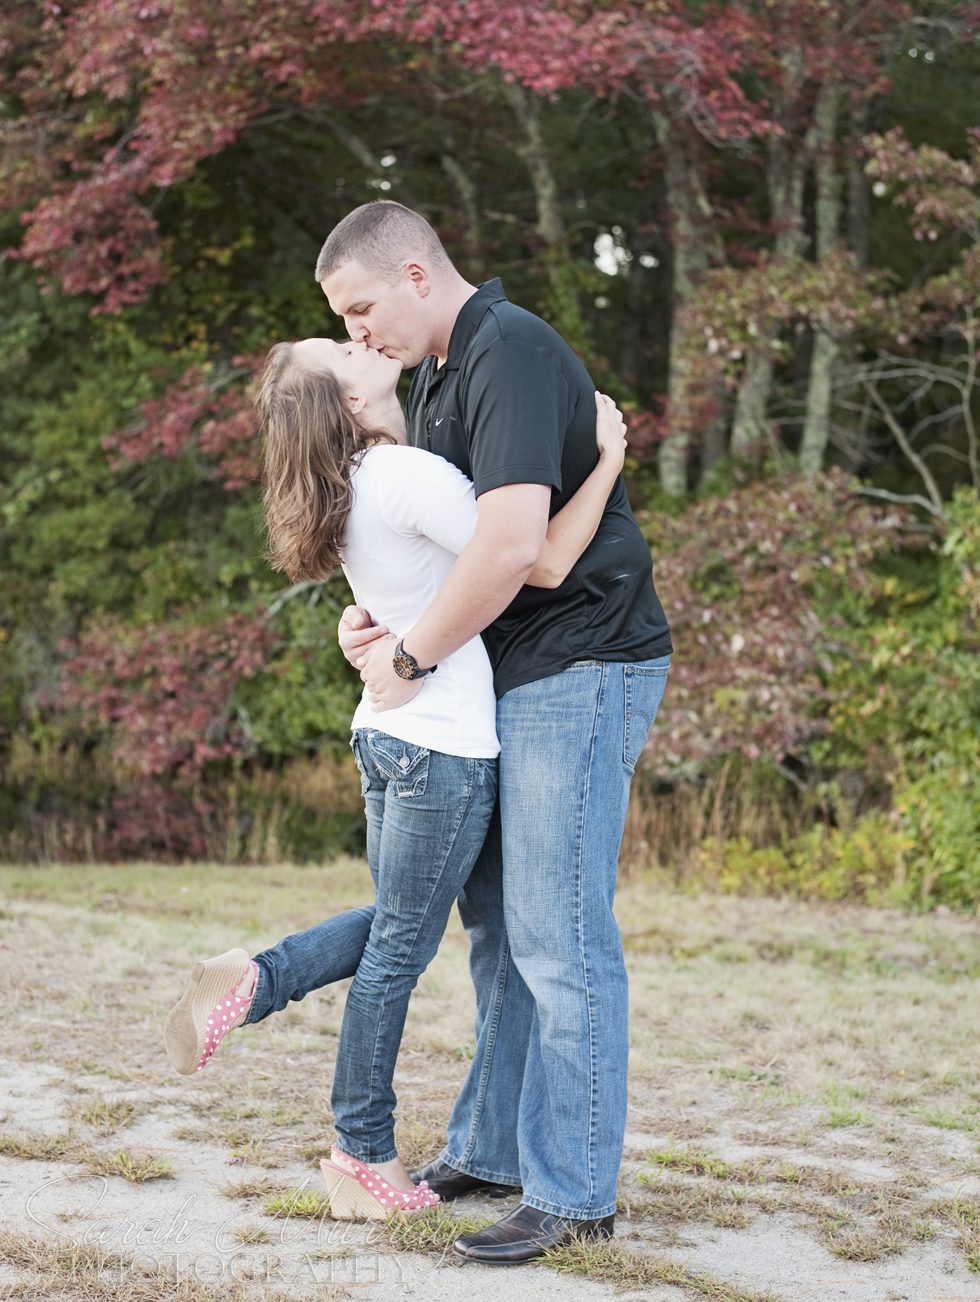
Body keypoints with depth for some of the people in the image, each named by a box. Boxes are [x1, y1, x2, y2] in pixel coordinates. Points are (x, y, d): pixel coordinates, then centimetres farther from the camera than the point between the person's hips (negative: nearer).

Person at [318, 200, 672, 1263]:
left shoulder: (510, 354, -18)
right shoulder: (437, 373, 15)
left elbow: (512, 544, -29)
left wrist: (413, 657, -17)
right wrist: (378, 616, 4)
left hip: (581, 668, -10)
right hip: (515, 680, 10)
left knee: (557, 939, -8)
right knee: (495, 923, 14)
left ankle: (573, 1193, 0)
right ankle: (490, 1148, 25)